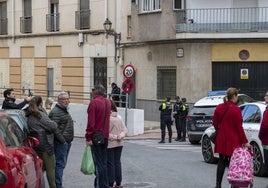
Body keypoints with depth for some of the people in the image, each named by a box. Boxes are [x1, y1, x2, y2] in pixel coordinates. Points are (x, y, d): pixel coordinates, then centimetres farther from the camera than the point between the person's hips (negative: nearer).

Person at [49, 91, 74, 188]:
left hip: (67, 142, 10)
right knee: (60, 164, -9)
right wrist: (61, 139, -21)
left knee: (62, 164, 13)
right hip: (60, 143, -10)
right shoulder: (55, 111, -13)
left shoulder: (65, 110, 20)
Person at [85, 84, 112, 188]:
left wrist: (88, 137, -14)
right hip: (105, 136, 7)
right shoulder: (108, 102, 8)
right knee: (104, 162, 14)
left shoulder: (94, 102, -13)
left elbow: (91, 122, -16)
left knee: (98, 163, -3)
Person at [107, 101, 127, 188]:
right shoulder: (119, 117, 6)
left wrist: (114, 137, -6)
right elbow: (124, 130, 7)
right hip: (119, 144, 7)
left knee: (110, 164, 0)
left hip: (110, 145, -7)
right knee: (117, 163, 13)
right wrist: (120, 136, -6)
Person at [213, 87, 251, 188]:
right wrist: (245, 142, -8)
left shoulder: (219, 108, 4)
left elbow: (215, 123, 11)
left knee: (222, 161, 12)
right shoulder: (236, 110, -15)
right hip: (233, 140, -6)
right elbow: (239, 127, -13)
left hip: (221, 139, 6)